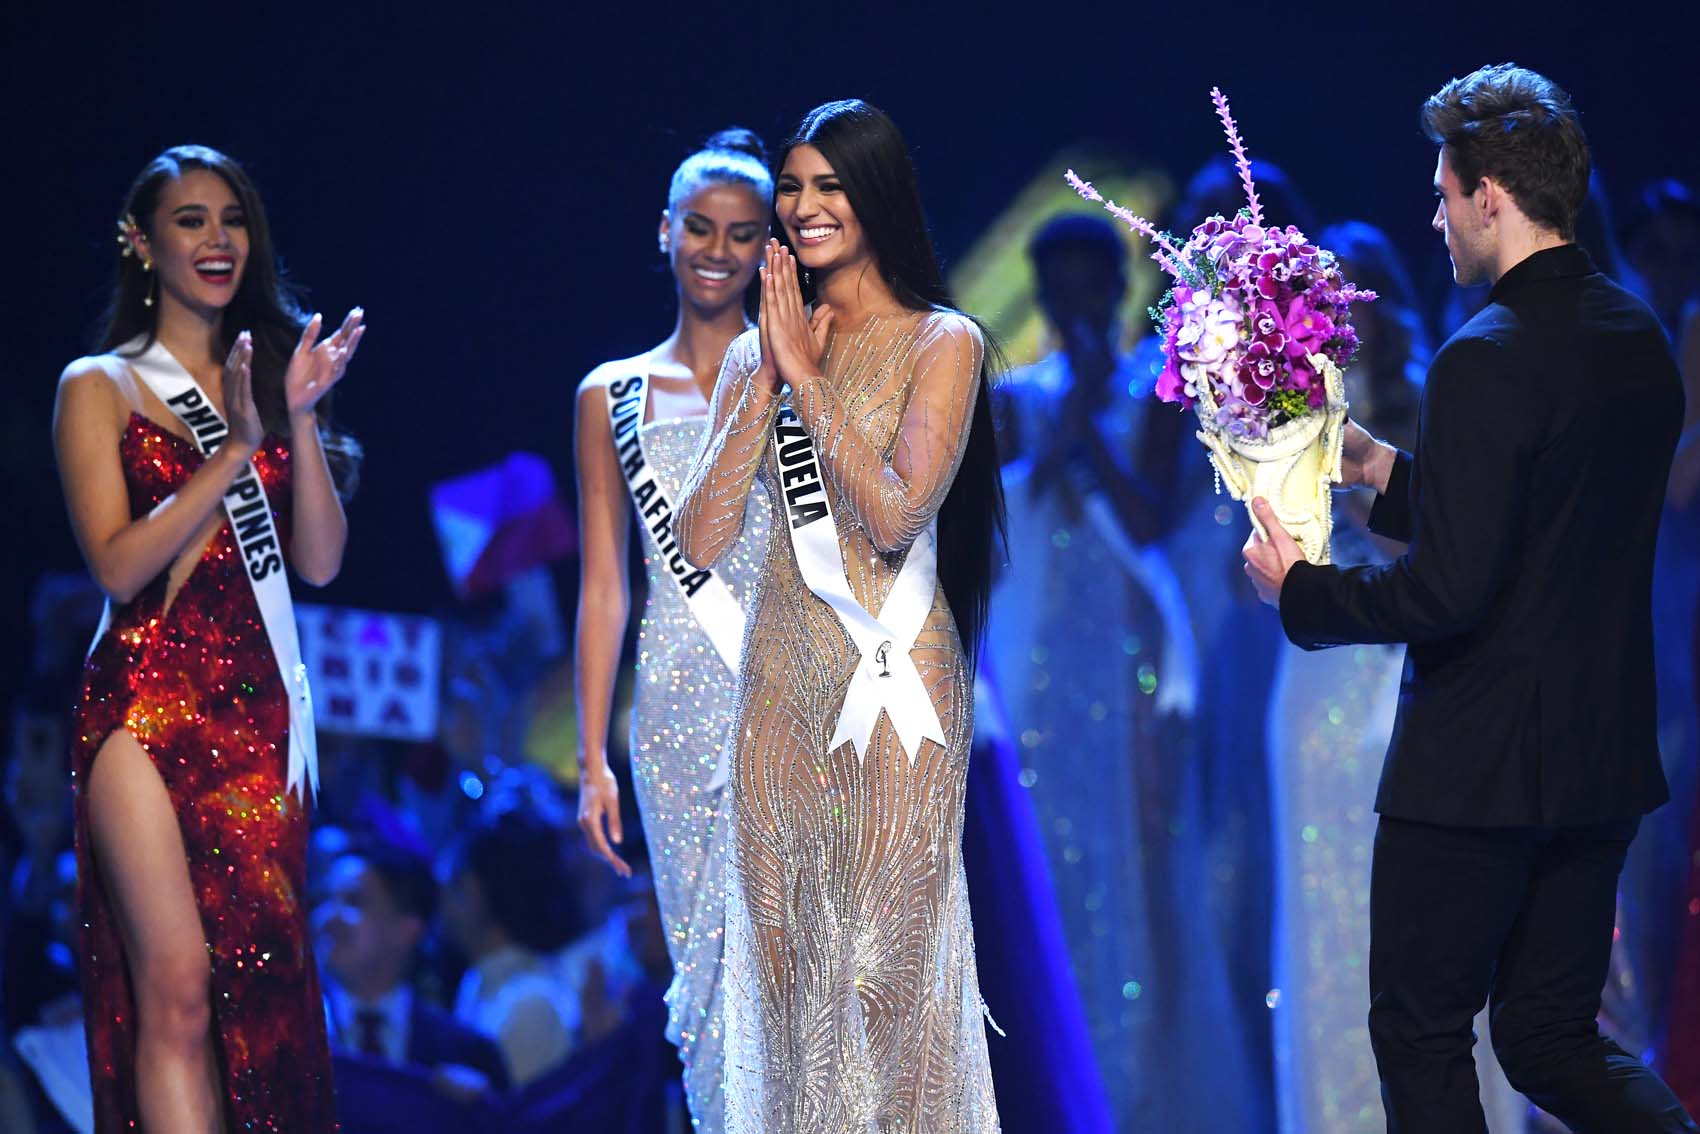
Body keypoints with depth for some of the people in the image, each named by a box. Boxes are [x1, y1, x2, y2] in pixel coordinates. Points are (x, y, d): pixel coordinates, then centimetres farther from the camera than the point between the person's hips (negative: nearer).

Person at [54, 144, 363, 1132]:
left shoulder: (264, 376, 17)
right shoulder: (101, 386, 5)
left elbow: (322, 560, 8)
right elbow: (118, 564, -8)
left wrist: (299, 420, -5)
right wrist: (236, 449, -13)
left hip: (262, 711, 5)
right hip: (147, 704, -4)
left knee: (261, 992, 0)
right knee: (176, 987, -15)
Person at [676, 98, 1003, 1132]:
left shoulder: (942, 343, -2)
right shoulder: (757, 356, 11)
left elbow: (896, 513, -16)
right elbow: (702, 540, 1)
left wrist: (807, 377, -12)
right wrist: (768, 380, -4)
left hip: (896, 685, -5)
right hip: (783, 684, 5)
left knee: (886, 968, -5)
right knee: (782, 959, 6)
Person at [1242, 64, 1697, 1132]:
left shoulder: (1486, 361, -20)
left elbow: (1448, 591, -23)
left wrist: (1302, 589, -8)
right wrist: (1388, 472, 18)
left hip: (1478, 764, -8)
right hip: (1605, 758, 8)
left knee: (1422, 1043, 7)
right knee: (1552, 1036, 17)